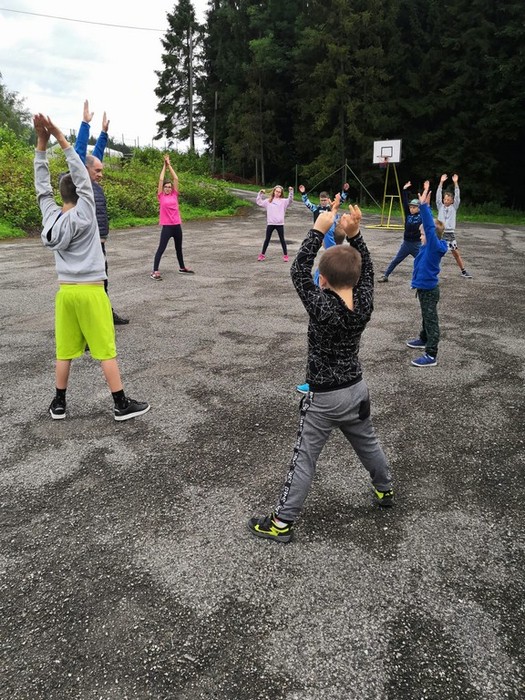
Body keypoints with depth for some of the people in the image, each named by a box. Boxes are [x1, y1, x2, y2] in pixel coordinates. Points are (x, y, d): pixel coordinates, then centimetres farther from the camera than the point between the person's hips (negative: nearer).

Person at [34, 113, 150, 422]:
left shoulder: (51, 217, 3)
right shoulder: (84, 215, -10)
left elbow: (42, 187, 6)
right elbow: (82, 177, -12)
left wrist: (42, 142, 1)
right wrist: (62, 140, -11)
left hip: (65, 291, 5)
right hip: (91, 291, -5)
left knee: (65, 350, 11)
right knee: (106, 350, -1)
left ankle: (59, 404, 19)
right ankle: (122, 404, 5)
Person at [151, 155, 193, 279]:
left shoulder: (174, 195, 7)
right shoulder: (161, 196, 0)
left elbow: (176, 178, 5)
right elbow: (161, 180, -2)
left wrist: (169, 165, 8)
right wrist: (164, 165, 6)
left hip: (177, 226, 4)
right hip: (167, 226, -4)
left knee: (179, 248, 18)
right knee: (161, 248, -6)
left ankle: (182, 268, 33)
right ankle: (155, 272, -8)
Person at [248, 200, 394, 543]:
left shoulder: (323, 308, -27)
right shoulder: (365, 302, -12)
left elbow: (299, 272, -21)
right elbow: (365, 269, 2)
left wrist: (318, 230, -18)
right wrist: (354, 234, -10)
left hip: (325, 398, -6)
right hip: (357, 389, 6)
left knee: (304, 458, 3)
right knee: (368, 442, 27)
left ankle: (283, 522, 12)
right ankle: (386, 490, 49)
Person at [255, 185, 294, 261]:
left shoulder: (283, 201, 3)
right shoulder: (268, 201, 10)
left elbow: (290, 200, -11)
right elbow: (258, 202, 13)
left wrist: (291, 192, -20)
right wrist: (260, 193, 4)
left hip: (280, 224, -2)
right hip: (270, 223, 2)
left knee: (282, 239, 6)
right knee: (267, 239, 11)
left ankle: (285, 255, 13)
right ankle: (262, 254, 20)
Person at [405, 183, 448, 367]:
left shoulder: (435, 246, -20)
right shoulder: (428, 246, 2)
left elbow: (430, 227, -30)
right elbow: (428, 224, 7)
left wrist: (424, 205, -32)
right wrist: (424, 205, 1)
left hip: (429, 290, -9)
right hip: (424, 288, 9)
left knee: (431, 320, -4)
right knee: (426, 317, 26)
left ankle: (431, 355, 1)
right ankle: (424, 339, 45)